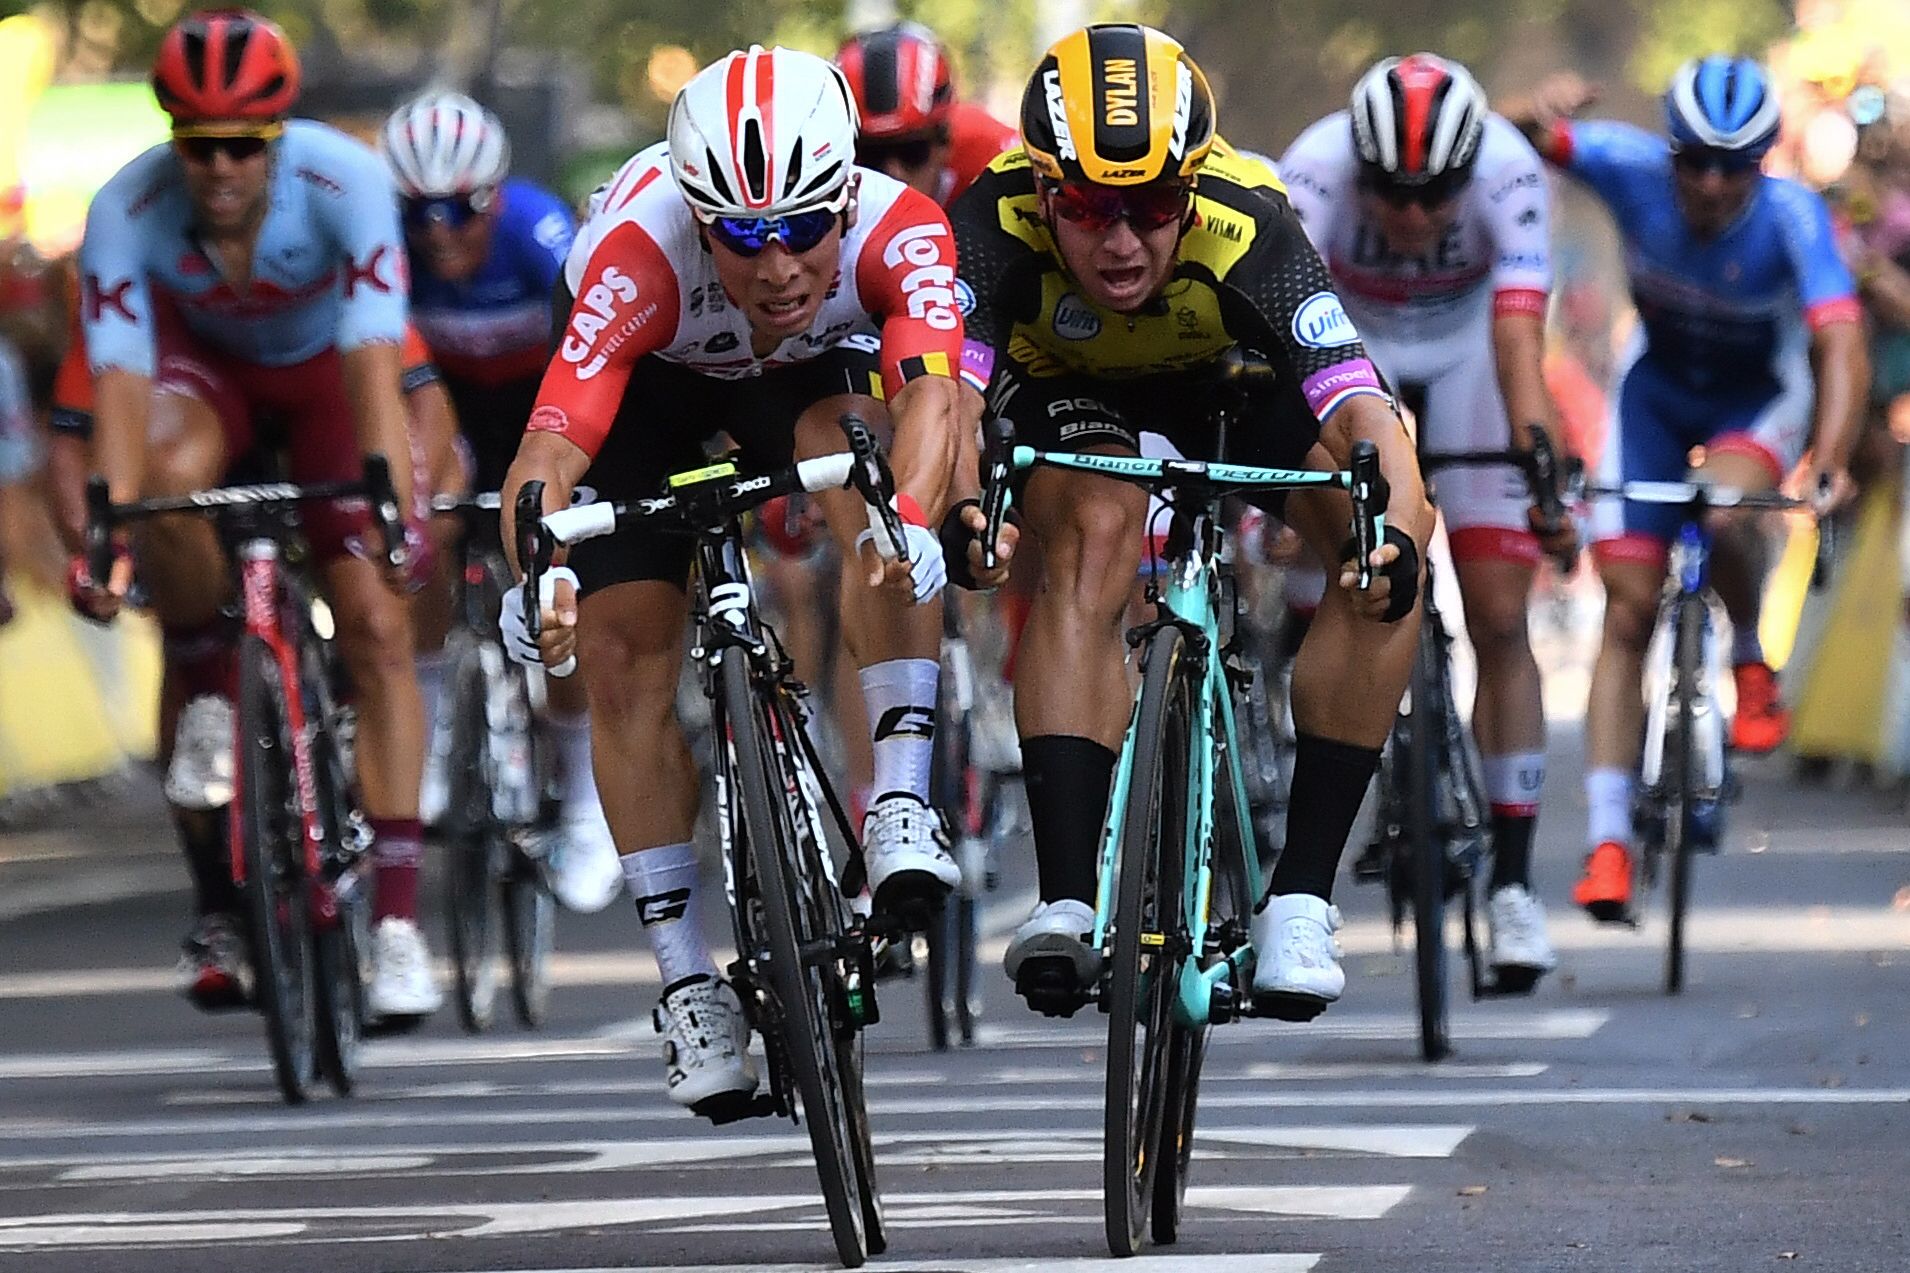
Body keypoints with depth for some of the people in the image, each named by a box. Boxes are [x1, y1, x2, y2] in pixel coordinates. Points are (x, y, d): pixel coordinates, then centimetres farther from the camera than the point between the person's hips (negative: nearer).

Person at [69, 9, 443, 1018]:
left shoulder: (345, 182, -35)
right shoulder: (128, 209, -31)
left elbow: (376, 367, -40)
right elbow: (120, 385, -35)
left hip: (323, 371, 0)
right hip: (204, 363, 1)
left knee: (377, 626, -13)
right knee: (173, 475, -36)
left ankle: (396, 917, -11)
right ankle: (205, 696, -9)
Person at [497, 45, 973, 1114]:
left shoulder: (898, 230, -37)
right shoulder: (641, 254, -41)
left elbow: (934, 389, -52)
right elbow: (553, 439, -49)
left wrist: (911, 519, -71)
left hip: (812, 370, 1)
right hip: (653, 383, 0)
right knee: (626, 656, -11)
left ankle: (902, 804, -29)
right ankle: (688, 983, 0)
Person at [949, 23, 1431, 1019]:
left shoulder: (1244, 230, -38)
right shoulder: (1000, 223, -37)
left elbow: (1363, 413, -46)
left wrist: (1393, 535, -66)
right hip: (1070, 387, -1)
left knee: (1387, 551, -23)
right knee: (1092, 539, -32)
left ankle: (1300, 896, -18)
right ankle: (1064, 904, -35)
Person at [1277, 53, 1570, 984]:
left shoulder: (1508, 170, -34)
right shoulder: (1315, 170, -34)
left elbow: (1519, 334, -42)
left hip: (1464, 350, 0)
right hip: (1349, 342, 0)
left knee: (1499, 622, -6)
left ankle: (1511, 882, 0)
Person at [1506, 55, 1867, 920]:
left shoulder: (1791, 217, -31)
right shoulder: (1634, 170, -25)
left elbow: (1843, 346, -40)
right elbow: (1507, 134, -30)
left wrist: (1829, 458, -56)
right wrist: (1543, 111, -54)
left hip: (1759, 397, -2)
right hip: (1657, 387, 2)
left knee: (1725, 513, -35)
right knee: (1627, 612, -9)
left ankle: (1750, 662, -3)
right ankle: (1607, 840, -8)